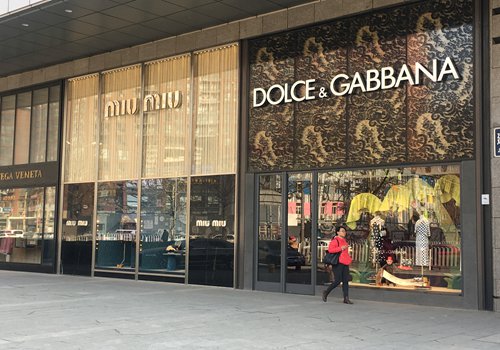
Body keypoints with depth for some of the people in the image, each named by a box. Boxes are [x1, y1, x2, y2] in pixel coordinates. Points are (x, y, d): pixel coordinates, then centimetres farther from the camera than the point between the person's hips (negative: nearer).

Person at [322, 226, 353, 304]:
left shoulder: (344, 240, 19)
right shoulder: (335, 240, -8)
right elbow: (330, 250, -21)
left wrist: (349, 258, 20)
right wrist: (341, 248, -23)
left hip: (345, 263, 8)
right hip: (338, 263, -8)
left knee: (346, 280, 2)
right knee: (338, 281, -9)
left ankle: (346, 298, 1)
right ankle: (326, 292, 11)